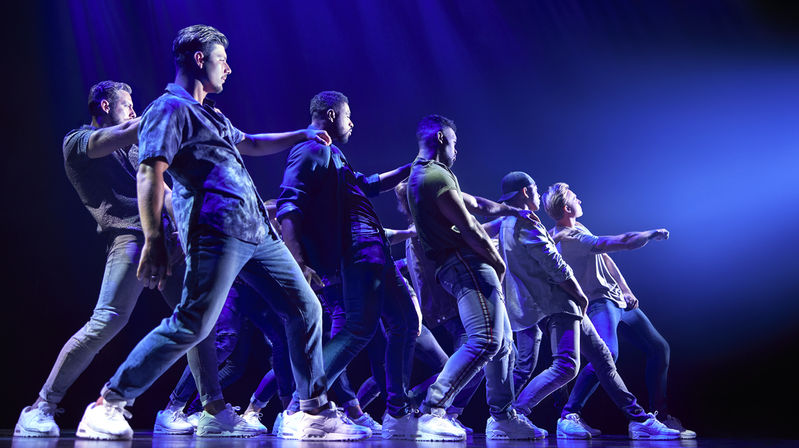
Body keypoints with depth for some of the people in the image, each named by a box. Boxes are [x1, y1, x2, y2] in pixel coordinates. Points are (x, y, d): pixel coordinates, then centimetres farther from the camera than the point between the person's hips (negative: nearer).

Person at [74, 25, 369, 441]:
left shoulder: (210, 114, 26)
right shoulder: (170, 107, -3)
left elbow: (248, 144, 44)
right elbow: (150, 173, -13)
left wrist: (302, 135, 41)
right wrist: (153, 243, -19)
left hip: (257, 231, 9)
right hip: (216, 233, -9)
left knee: (304, 309, 5)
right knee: (192, 324, -13)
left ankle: (314, 414, 12)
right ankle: (108, 406, 3)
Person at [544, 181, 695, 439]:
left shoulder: (579, 229, 14)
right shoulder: (566, 239, -19)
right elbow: (621, 242, -21)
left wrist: (626, 290, 11)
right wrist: (652, 234, -5)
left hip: (620, 300, 10)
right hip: (600, 303, -10)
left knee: (659, 348, 10)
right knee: (607, 355, -32)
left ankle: (660, 416, 19)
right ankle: (570, 414, -21)